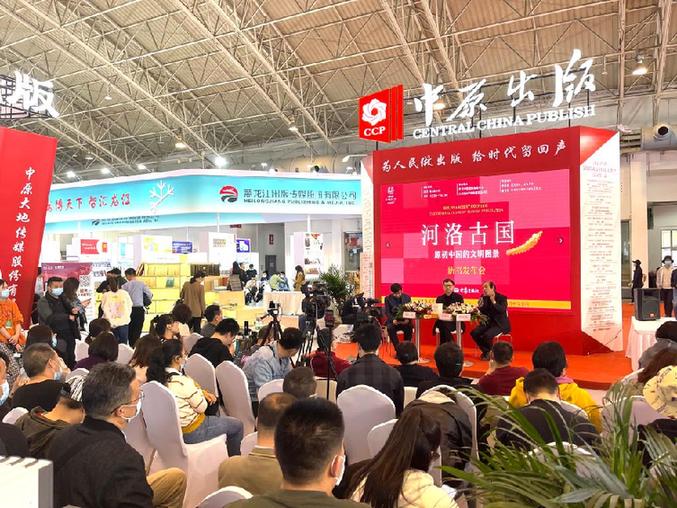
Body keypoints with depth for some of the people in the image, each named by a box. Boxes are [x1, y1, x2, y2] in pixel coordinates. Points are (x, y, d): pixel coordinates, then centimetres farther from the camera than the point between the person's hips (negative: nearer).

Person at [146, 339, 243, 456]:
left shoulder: (159, 376, -6)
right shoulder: (183, 382, -31)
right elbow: (202, 407, -18)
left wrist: (202, 392, 0)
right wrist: (200, 392, -2)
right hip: (190, 433, -8)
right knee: (237, 425, 8)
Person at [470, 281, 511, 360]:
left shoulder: (502, 298, -8)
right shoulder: (484, 298, 6)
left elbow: (502, 310, -25)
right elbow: (482, 312, 6)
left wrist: (494, 302, -30)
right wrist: (479, 307, -14)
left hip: (500, 324, -6)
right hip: (488, 323, 6)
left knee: (487, 335, -30)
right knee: (474, 333, -16)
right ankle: (486, 351, 5)